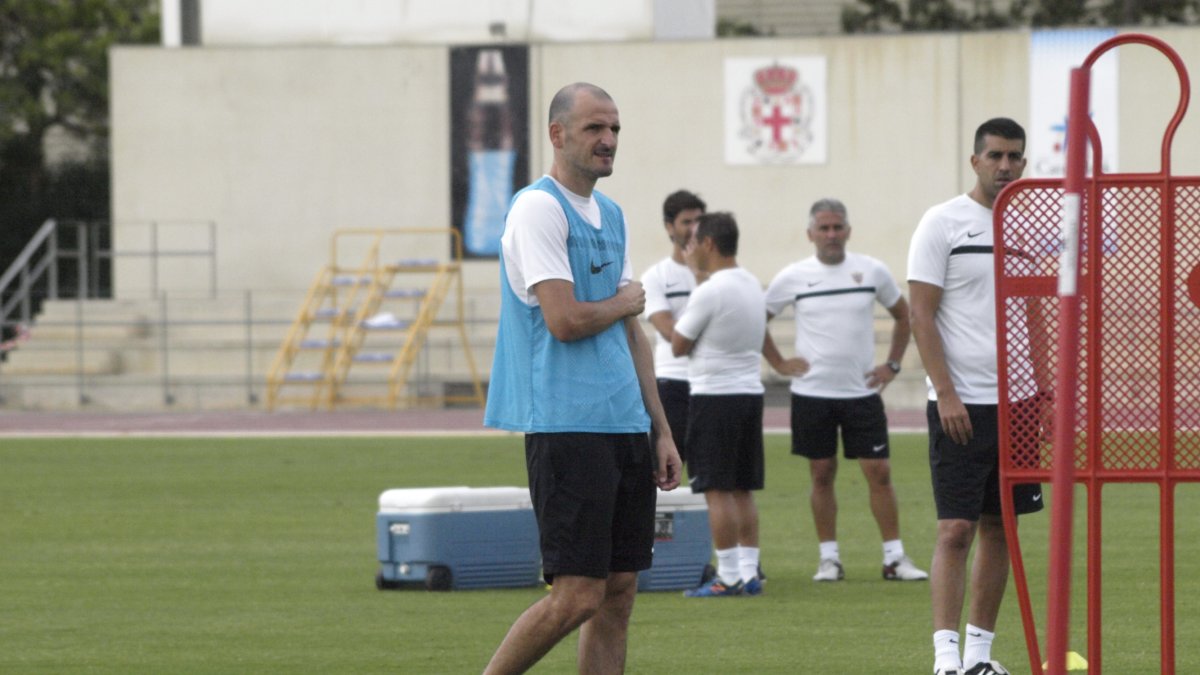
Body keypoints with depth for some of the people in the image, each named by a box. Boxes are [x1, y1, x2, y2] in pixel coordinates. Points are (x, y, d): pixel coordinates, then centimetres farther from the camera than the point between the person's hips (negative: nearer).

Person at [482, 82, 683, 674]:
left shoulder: (610, 214, 18)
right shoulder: (538, 209, -9)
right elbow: (565, 320, -18)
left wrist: (662, 430, 18)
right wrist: (625, 302, 1)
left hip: (624, 426, 9)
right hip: (567, 426, -9)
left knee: (619, 593, 5)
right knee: (577, 596, -12)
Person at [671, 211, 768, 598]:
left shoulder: (710, 291, -15)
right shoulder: (753, 286, 11)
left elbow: (679, 345, -8)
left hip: (714, 396, -8)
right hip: (751, 392, 8)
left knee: (718, 490, -5)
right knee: (743, 490, 11)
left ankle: (728, 576, -7)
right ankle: (749, 573, 10)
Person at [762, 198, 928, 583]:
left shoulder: (872, 272, 2)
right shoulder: (793, 277, 0)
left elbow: (902, 316, 16)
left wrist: (893, 364, 8)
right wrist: (779, 363, 3)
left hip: (862, 391, 0)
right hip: (813, 393, 0)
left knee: (879, 472, -4)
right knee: (822, 475, 4)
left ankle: (894, 557, 1)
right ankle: (828, 558, 11)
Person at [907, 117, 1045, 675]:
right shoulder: (942, 223, -5)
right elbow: (921, 315, -8)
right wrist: (945, 393, -15)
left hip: (1016, 400, 6)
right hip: (960, 403, -6)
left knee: (999, 527, 8)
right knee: (956, 529, -10)